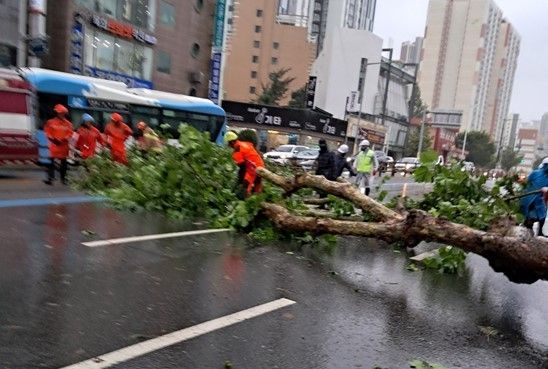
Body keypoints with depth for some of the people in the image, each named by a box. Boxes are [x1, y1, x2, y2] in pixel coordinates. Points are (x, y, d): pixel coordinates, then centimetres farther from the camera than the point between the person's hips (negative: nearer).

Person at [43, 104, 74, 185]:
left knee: (63, 162, 9)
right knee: (51, 162, -5)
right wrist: (53, 139, -13)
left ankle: (63, 178, 19)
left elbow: (70, 133, 2)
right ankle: (50, 178, -5)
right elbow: (47, 132, 0)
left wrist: (64, 139, -14)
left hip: (64, 145, 2)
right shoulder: (51, 122, 0)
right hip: (54, 144, -2)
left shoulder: (68, 123, 3)